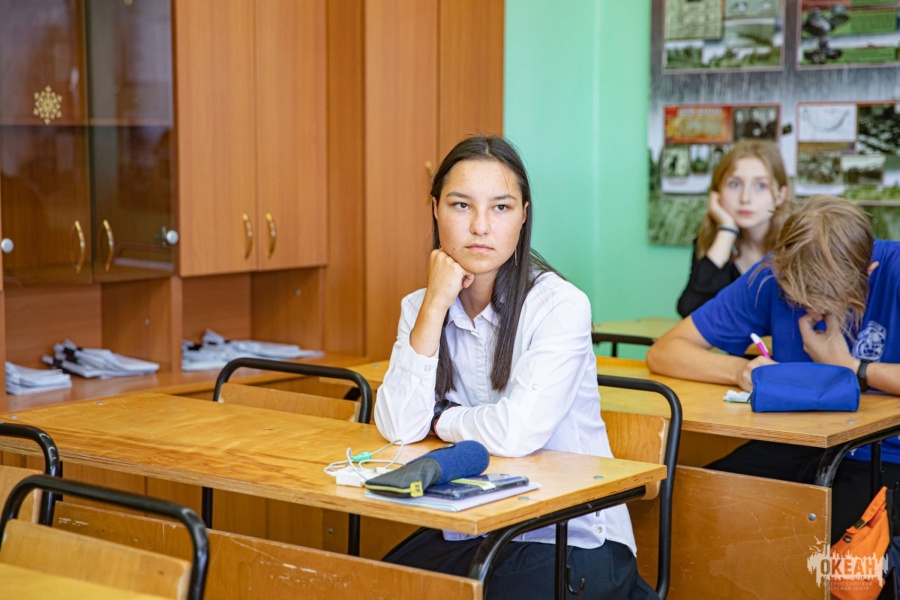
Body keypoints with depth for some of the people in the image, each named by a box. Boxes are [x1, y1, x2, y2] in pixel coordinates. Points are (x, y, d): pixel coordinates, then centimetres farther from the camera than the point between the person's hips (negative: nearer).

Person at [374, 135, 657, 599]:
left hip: (573, 537, -4)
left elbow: (516, 433, -25)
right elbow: (399, 428, -11)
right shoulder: (419, 307, 2)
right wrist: (434, 307, -13)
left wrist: (441, 420, -7)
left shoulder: (559, 305, -14)